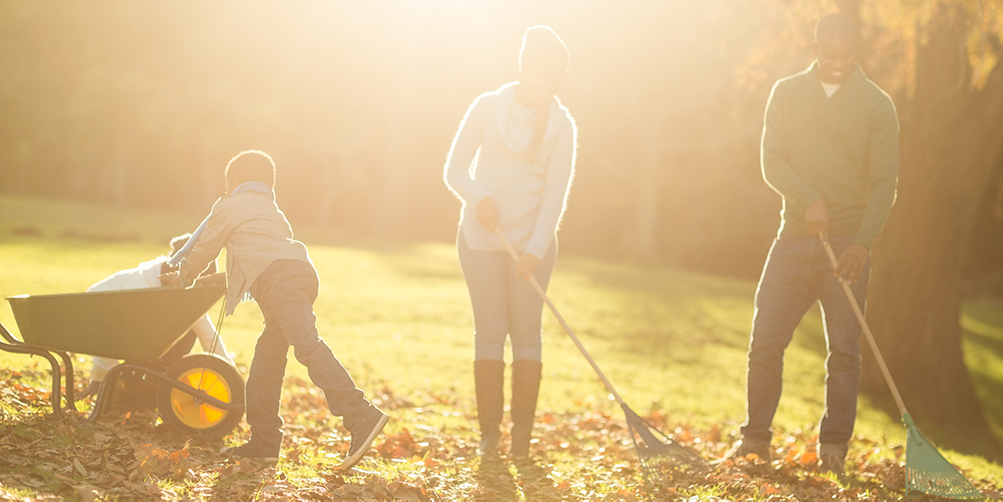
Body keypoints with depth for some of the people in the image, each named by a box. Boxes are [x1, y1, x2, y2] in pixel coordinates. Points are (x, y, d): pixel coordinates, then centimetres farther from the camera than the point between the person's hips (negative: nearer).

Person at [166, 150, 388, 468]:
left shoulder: (228, 207, 18)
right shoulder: (271, 210, 38)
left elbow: (203, 248, 26)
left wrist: (185, 276, 45)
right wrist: (223, 280, 63)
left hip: (276, 277, -8)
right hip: (303, 271, 8)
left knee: (308, 346, -22)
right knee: (268, 353, 14)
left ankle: (361, 416, -37)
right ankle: (264, 441, 14)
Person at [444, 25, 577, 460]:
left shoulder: (561, 125, 0)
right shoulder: (488, 107, -1)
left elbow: (555, 192, -5)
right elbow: (455, 170, 1)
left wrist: (536, 248, -16)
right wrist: (478, 197, -20)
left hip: (532, 240, 0)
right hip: (481, 235, 0)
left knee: (526, 331, -2)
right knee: (489, 331, -1)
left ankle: (522, 436, 2)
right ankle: (489, 433, 4)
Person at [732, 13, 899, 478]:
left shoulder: (877, 104, 2)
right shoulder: (786, 94, 7)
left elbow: (884, 180, -3)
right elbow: (772, 161, 0)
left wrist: (863, 241, -17)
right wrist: (808, 198, -19)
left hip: (847, 242, -2)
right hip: (793, 236, 2)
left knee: (843, 348, -3)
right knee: (765, 340, -1)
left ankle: (834, 447, 5)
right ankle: (755, 437, 12)